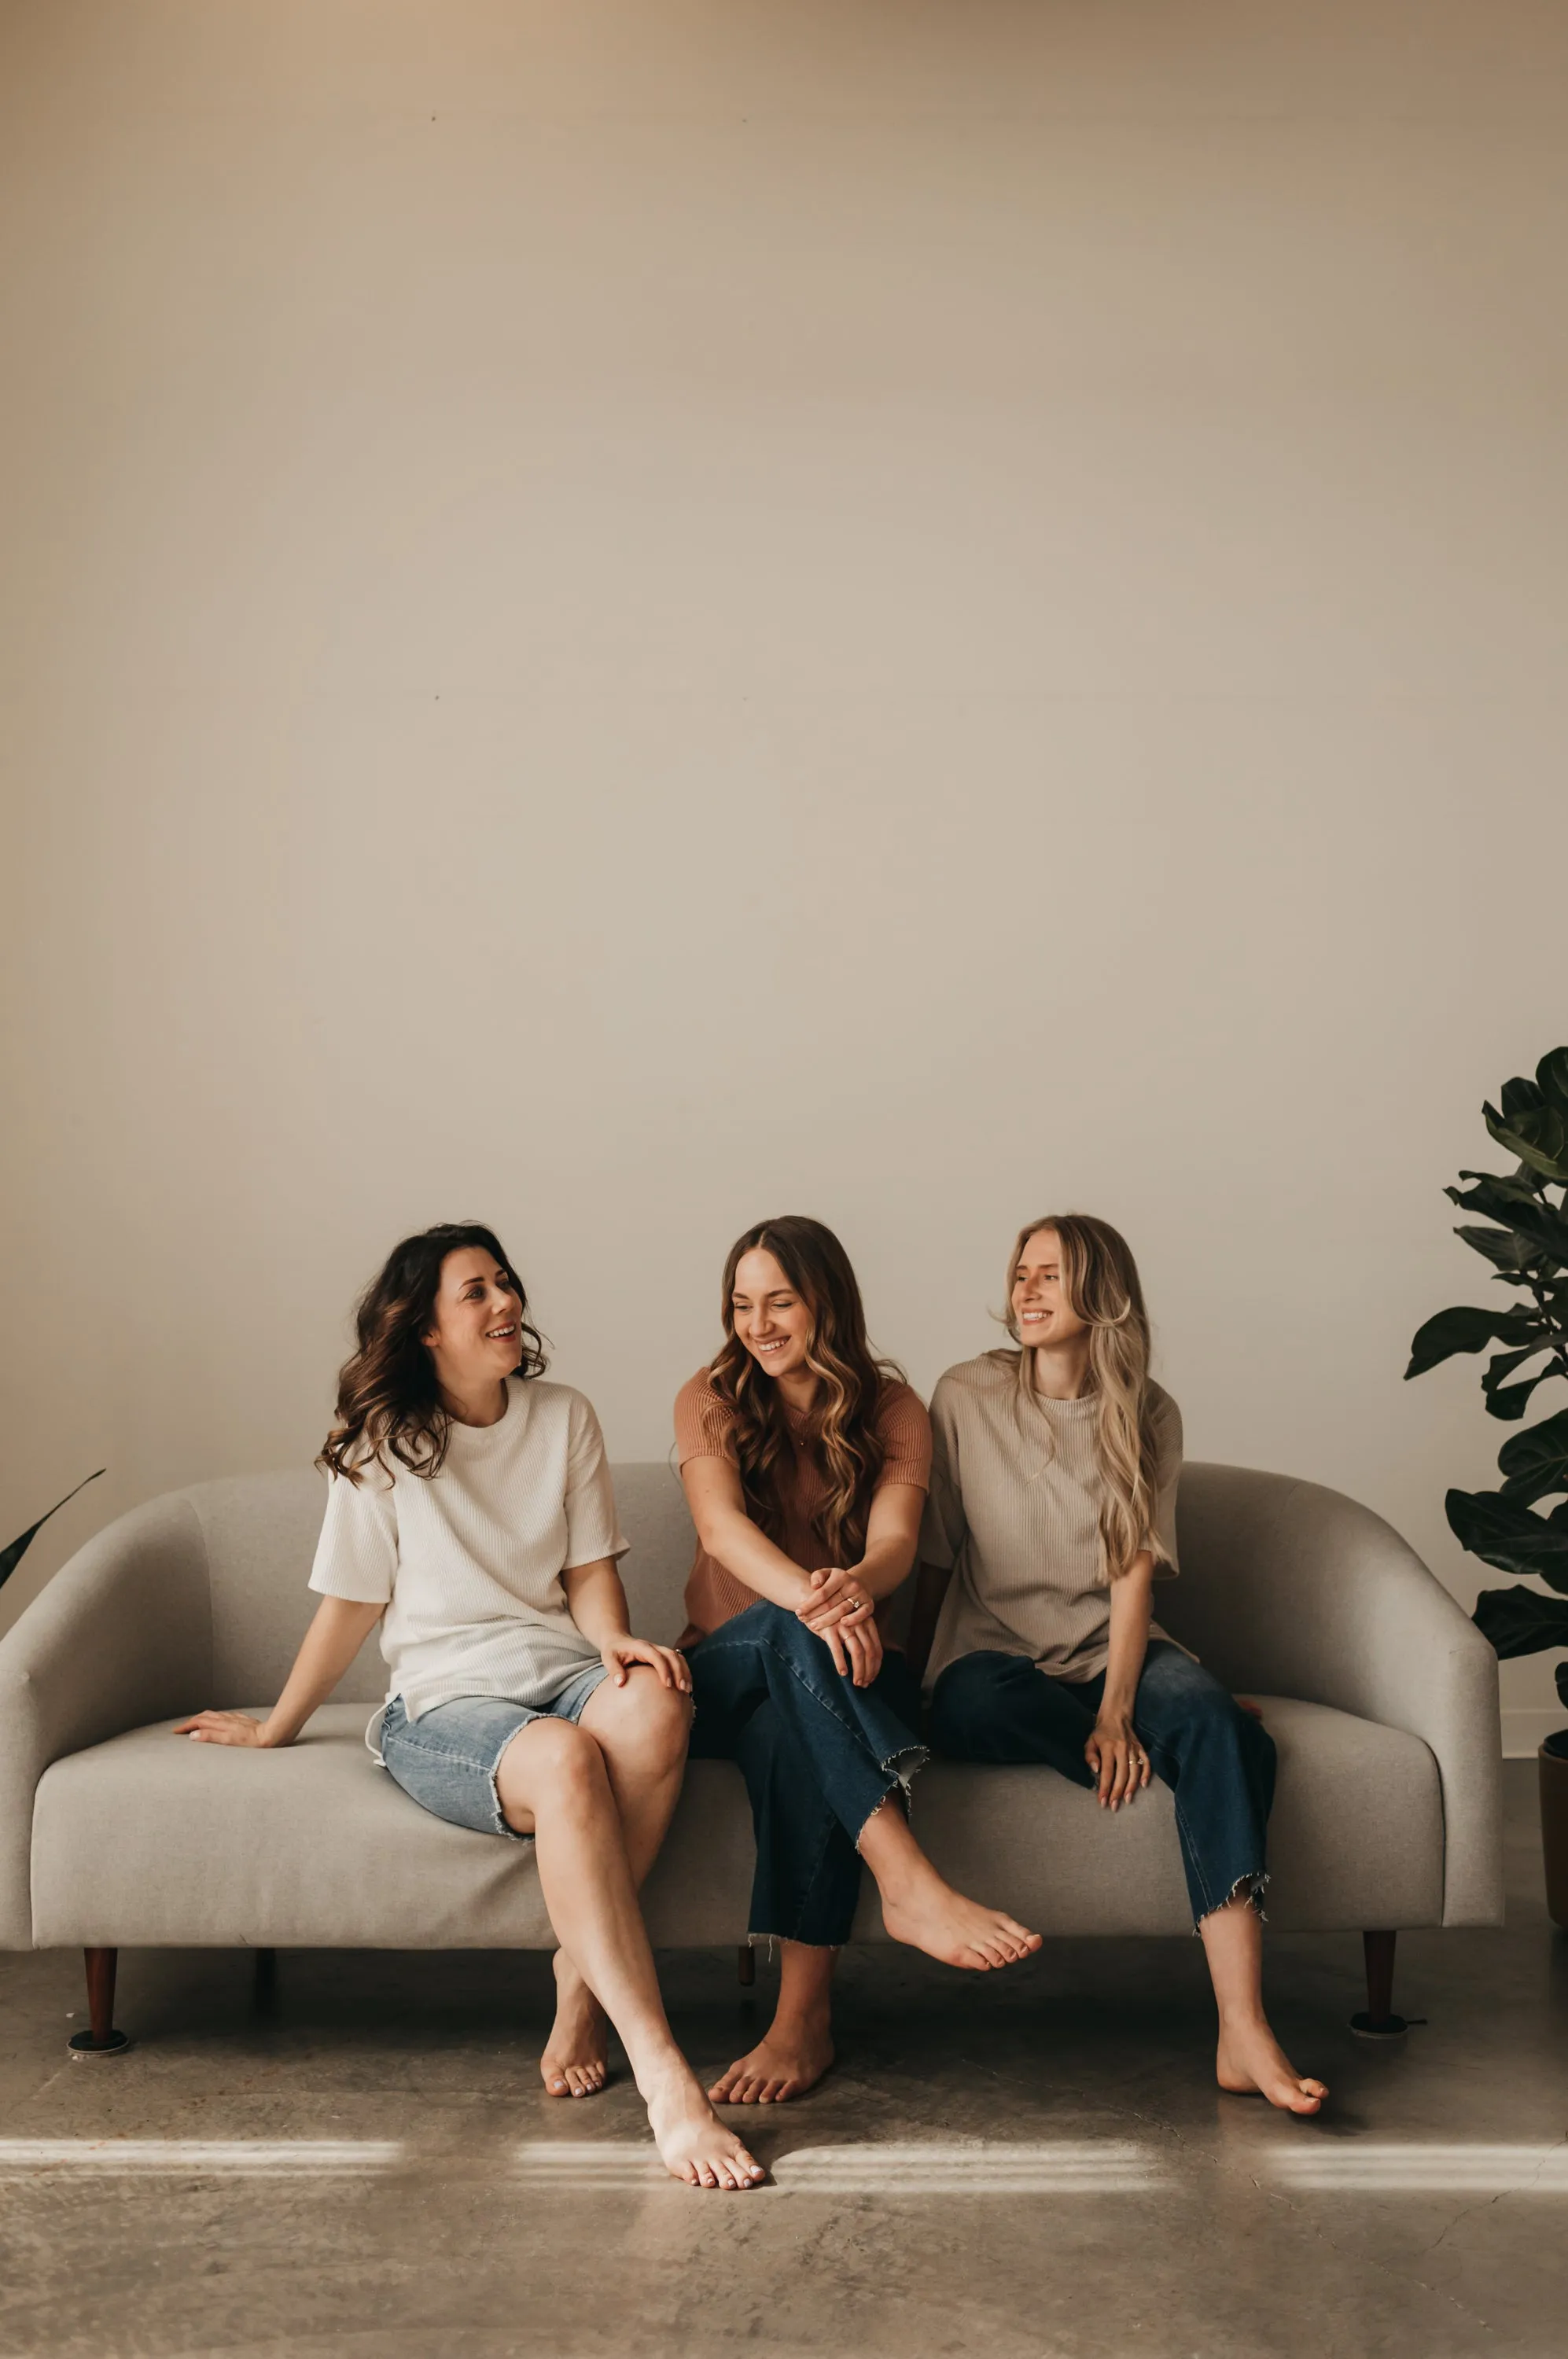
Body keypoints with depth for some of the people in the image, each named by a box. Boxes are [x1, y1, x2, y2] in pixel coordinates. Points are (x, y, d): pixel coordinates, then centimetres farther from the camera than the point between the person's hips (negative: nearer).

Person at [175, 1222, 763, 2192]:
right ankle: (664, 2079, -43)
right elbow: (351, 1607, 11)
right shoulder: (381, 1446, 4)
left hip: (562, 1673, 3)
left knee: (656, 1703, -36)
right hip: (445, 1702, -3)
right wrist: (275, 1728, 17)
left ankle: (585, 1976, -19)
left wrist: (616, 1642, -9)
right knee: (564, 1761, -39)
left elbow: (590, 1569, 11)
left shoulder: (564, 1417, 13)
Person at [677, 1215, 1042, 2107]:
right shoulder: (712, 1399, 5)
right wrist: (811, 1600, -38)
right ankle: (911, 1883, -49)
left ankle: (805, 2019, -38)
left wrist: (856, 1585, -39)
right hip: (728, 1671, 0)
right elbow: (721, 1525, -16)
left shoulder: (891, 1408, 7)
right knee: (793, 1634, -36)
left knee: (795, 1736, -36)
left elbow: (895, 1537, -12)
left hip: (847, 1675, 0)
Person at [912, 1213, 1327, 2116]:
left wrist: (1117, 1709, -17)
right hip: (992, 1662, -1)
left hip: (1108, 1657, 2)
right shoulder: (967, 1397, 2)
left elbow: (1134, 1570, -4)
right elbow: (935, 1561, 6)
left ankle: (1245, 2031, -41)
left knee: (1207, 1711, -33)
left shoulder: (1148, 1416, 5)